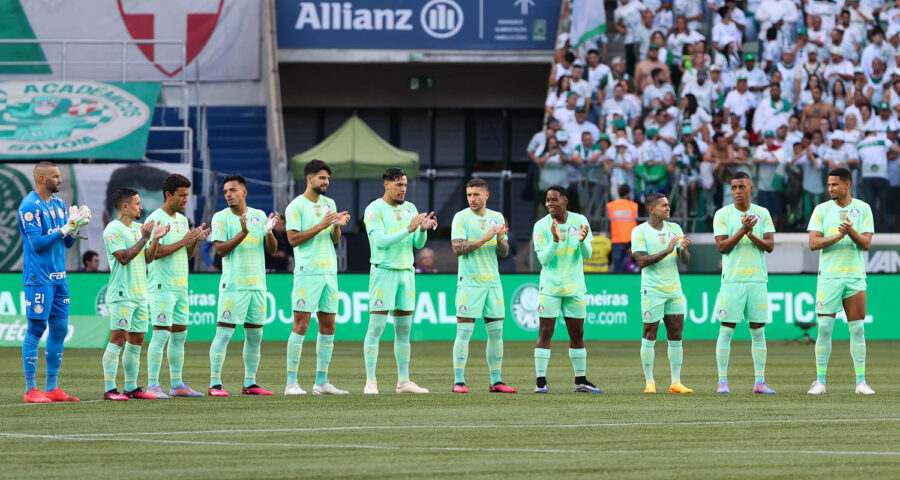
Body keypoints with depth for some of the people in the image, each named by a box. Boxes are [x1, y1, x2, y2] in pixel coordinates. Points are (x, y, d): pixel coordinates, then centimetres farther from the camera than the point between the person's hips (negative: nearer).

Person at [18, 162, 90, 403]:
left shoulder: (58, 204, 13)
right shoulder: (30, 206, -12)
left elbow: (67, 243, 16)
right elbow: (37, 243, -17)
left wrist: (76, 226, -3)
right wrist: (66, 227, -16)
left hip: (59, 277, 8)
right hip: (39, 278, -8)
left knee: (59, 329, 8)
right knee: (36, 329, -6)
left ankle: (52, 388, 14)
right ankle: (31, 390, -2)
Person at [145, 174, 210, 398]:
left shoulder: (182, 219, 16)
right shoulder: (156, 219, -10)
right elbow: (155, 252, -19)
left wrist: (195, 241, 2)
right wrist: (184, 241, -17)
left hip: (181, 287, 9)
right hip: (162, 287, -9)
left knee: (179, 335, 9)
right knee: (161, 334, -11)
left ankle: (176, 384, 13)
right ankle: (152, 385, -10)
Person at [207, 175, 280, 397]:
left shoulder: (259, 216, 11)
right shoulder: (221, 218, -1)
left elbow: (272, 249, 10)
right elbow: (220, 249, -11)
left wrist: (269, 231, -10)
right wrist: (243, 233, -23)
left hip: (257, 284, 5)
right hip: (233, 285, -5)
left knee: (255, 335, 7)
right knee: (224, 332, -9)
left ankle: (250, 383, 13)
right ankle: (215, 383, -9)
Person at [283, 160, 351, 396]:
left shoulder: (329, 204, 15)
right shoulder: (296, 206, -5)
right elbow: (293, 239, -11)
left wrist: (337, 226, -3)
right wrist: (320, 226, -16)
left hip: (329, 271, 7)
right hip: (307, 272, -7)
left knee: (328, 327, 6)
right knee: (301, 325, -8)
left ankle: (321, 382, 11)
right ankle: (292, 383, -7)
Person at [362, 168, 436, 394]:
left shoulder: (409, 208, 12)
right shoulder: (374, 210, -7)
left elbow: (418, 244, 11)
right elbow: (380, 241, -17)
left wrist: (424, 228, -11)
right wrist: (409, 229, -22)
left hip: (406, 272, 6)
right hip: (383, 271, -6)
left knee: (404, 328, 7)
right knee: (376, 326, -9)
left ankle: (403, 381, 11)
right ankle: (370, 382, -9)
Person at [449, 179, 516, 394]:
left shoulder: (497, 218, 11)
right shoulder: (461, 218, -3)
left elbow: (504, 252, 11)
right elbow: (457, 249, -13)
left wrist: (500, 239, -11)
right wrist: (485, 238, -20)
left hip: (493, 281, 5)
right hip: (469, 283, -5)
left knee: (496, 333, 5)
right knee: (464, 333, -7)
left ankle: (496, 382, 11)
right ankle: (458, 382, -5)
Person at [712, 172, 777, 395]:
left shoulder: (762, 214, 8)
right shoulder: (722, 215, 1)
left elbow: (770, 246, 2)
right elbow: (722, 247, -6)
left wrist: (752, 235, -16)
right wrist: (742, 231, -19)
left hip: (757, 280, 2)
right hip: (732, 280, -2)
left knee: (758, 332, 3)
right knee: (726, 331, -3)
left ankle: (760, 382, 6)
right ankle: (722, 381, 2)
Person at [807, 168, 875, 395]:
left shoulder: (863, 209, 4)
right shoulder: (821, 210, 3)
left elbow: (866, 243, -3)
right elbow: (813, 243, -4)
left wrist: (852, 232, -23)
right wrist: (838, 236, -19)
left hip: (855, 277, 0)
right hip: (828, 277, 0)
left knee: (857, 329, 1)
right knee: (824, 328, -4)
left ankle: (861, 381, 5)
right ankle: (820, 381, 2)